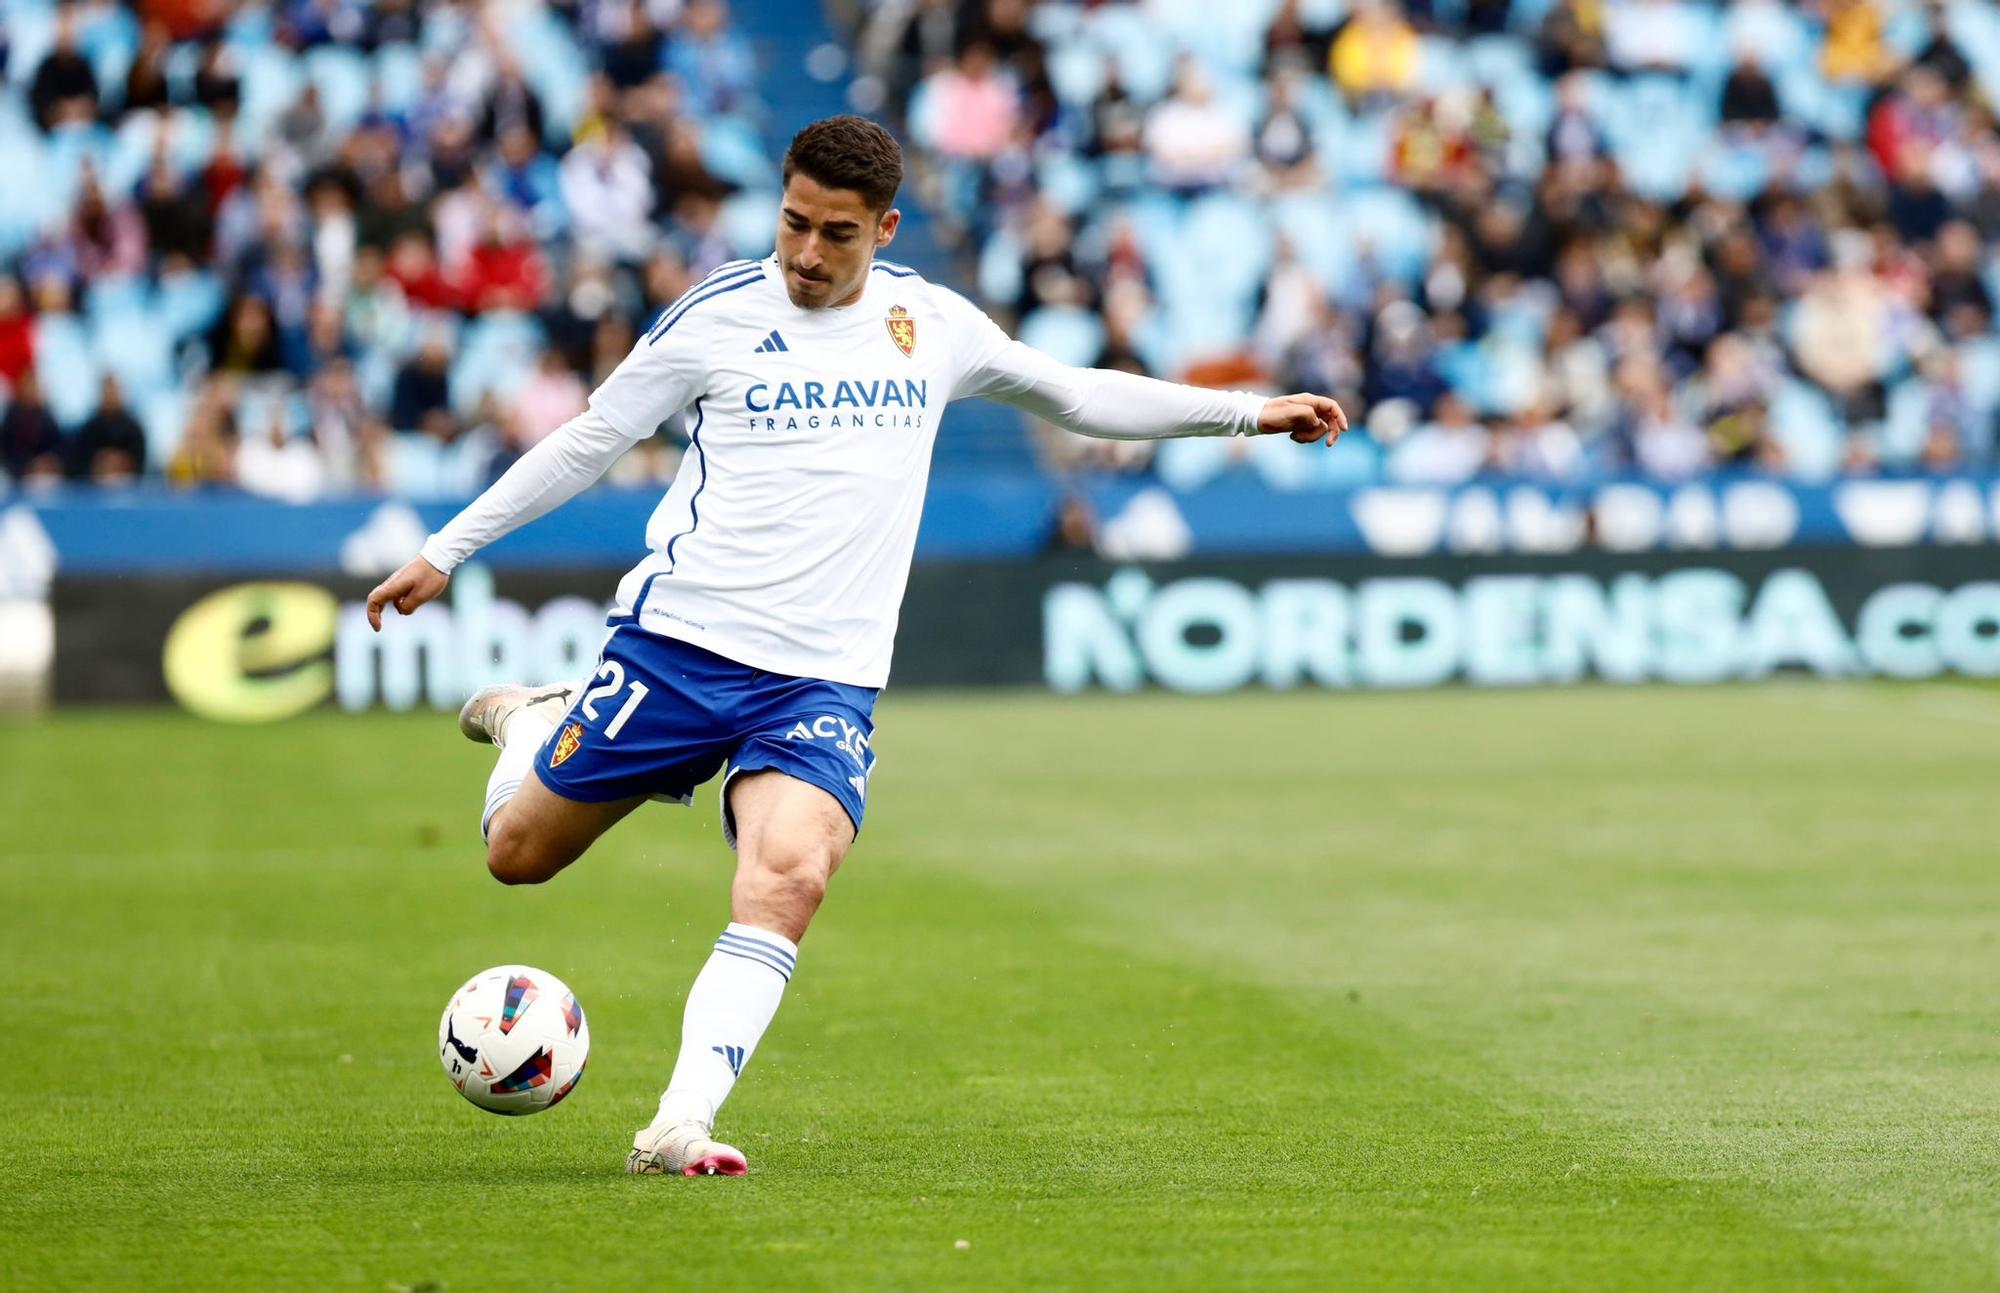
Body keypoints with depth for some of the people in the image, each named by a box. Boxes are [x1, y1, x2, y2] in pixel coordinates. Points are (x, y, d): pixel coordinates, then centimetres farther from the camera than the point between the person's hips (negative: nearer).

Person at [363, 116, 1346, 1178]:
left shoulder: (930, 324, 9)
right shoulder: (716, 315, 0)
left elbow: (1072, 394, 23)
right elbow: (590, 439, 8)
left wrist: (1246, 411, 21)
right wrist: (445, 551, 7)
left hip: (822, 681, 1)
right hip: (678, 641, -1)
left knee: (788, 876, -26)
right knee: (519, 853, 6)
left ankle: (680, 1125, -29)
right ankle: (529, 722, 40)